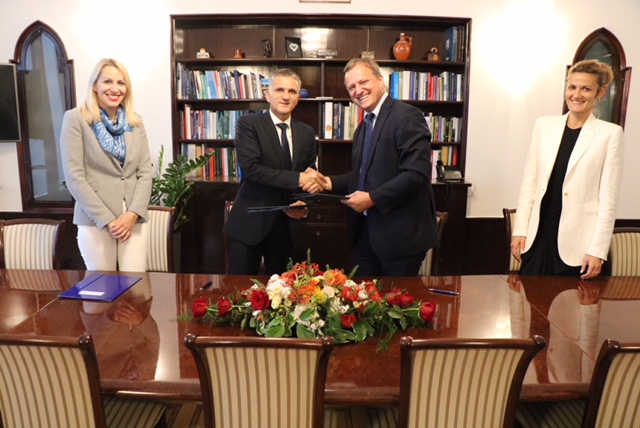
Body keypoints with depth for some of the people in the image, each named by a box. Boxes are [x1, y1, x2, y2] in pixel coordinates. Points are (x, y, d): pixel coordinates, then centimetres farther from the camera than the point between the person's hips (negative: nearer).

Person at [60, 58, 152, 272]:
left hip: (134, 219, 3)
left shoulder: (135, 122, 12)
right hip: (95, 221, -3)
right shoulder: (75, 119, -2)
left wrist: (133, 213, -8)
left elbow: (145, 172, 7)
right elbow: (74, 177, -8)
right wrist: (107, 220, -12)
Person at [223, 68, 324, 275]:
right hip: (250, 222, -4)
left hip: (286, 224, 4)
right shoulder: (248, 124, -7)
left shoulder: (307, 132, 8)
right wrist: (297, 179, -23)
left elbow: (310, 174, 13)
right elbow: (250, 168, -19)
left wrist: (304, 203, -8)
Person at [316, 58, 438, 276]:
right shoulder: (363, 127, 15)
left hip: (400, 233, -8)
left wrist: (373, 198, -21)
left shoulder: (407, 116, -14)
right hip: (365, 232, 8)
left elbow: (417, 173, -23)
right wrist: (331, 182, 4)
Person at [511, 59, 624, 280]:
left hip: (577, 241, -2)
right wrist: (520, 230, 2)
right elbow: (529, 183, 6)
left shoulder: (610, 133, -3)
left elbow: (608, 198, -5)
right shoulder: (544, 125, 5)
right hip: (538, 235, 3)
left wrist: (598, 250, -8)